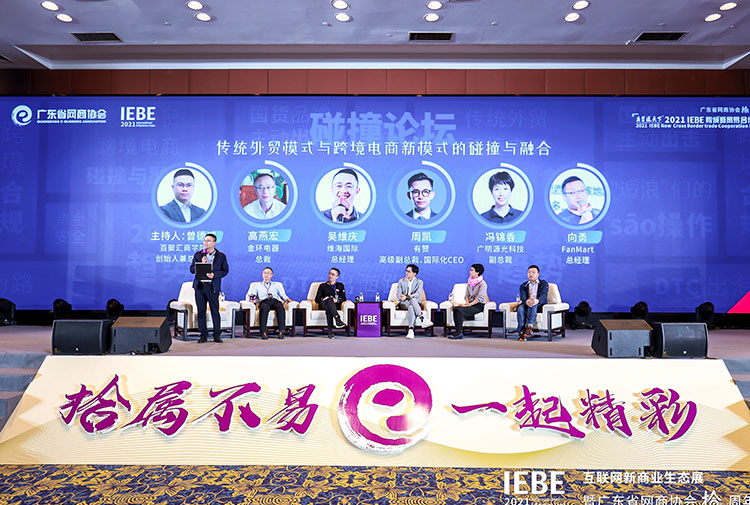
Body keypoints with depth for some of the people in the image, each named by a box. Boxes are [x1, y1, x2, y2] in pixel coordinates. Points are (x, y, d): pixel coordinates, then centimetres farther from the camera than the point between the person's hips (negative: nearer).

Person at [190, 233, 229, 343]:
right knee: (201, 312, 5)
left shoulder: (221, 256, 3)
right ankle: (203, 335, 14)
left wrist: (214, 275, -14)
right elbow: (192, 269, 6)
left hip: (213, 287, -2)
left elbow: (225, 270, 1)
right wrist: (201, 263, -11)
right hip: (199, 286, 3)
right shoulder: (198, 255, 10)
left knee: (215, 311, 0)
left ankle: (217, 335, 9)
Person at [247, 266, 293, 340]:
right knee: (264, 308, -39)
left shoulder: (278, 284, 32)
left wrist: (287, 299, -2)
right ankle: (263, 332, -43)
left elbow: (283, 295, 20)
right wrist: (252, 298, -5)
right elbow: (251, 296, 20)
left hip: (275, 301, 1)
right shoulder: (257, 285, 32)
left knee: (280, 307, -37)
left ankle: (281, 331, -40)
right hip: (264, 301, 0)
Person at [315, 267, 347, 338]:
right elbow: (317, 299, 12)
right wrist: (323, 299, -9)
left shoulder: (340, 286, 22)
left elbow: (343, 298, 10)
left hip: (335, 305, 1)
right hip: (323, 305, -1)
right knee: (329, 298, -37)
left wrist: (337, 300, -11)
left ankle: (330, 330, -53)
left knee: (328, 308, -38)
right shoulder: (323, 286, 21)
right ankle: (338, 319, -59)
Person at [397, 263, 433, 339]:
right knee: (413, 300, -34)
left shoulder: (419, 282, 5)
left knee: (411, 307, -36)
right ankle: (422, 320, -44)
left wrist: (406, 297, -28)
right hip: (403, 304, 0)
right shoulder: (401, 281, 10)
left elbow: (418, 294, -12)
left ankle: (411, 330, -45)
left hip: (416, 303, 0)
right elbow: (398, 294, -1)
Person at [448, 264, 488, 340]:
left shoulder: (482, 283, -6)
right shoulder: (469, 282, 16)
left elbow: (480, 298, -16)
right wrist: (467, 303, -3)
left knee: (459, 310, -29)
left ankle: (459, 333, -26)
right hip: (470, 304, 7)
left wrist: (469, 305, -20)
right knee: (455, 308, -23)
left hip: (478, 305, -7)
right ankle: (459, 331, -25)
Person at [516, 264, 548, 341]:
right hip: (526, 305, 2)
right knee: (520, 308, -33)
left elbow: (543, 295, -13)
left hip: (539, 306, -2)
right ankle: (522, 333, -40)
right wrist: (527, 301, -34)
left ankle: (529, 326, -45)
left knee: (533, 305, -36)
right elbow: (523, 297, -5)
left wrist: (537, 300, -40)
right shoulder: (523, 286, 16)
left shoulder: (544, 284, 9)